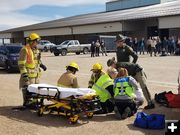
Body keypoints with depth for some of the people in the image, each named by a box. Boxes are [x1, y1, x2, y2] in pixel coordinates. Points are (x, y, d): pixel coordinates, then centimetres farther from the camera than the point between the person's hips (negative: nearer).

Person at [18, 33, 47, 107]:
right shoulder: (25, 50, -14)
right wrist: (24, 73, -22)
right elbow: (21, 63, -17)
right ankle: (26, 103, 9)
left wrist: (41, 65, 12)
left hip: (36, 73, 8)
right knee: (27, 89, -3)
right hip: (28, 74, -8)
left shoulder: (36, 50, 13)